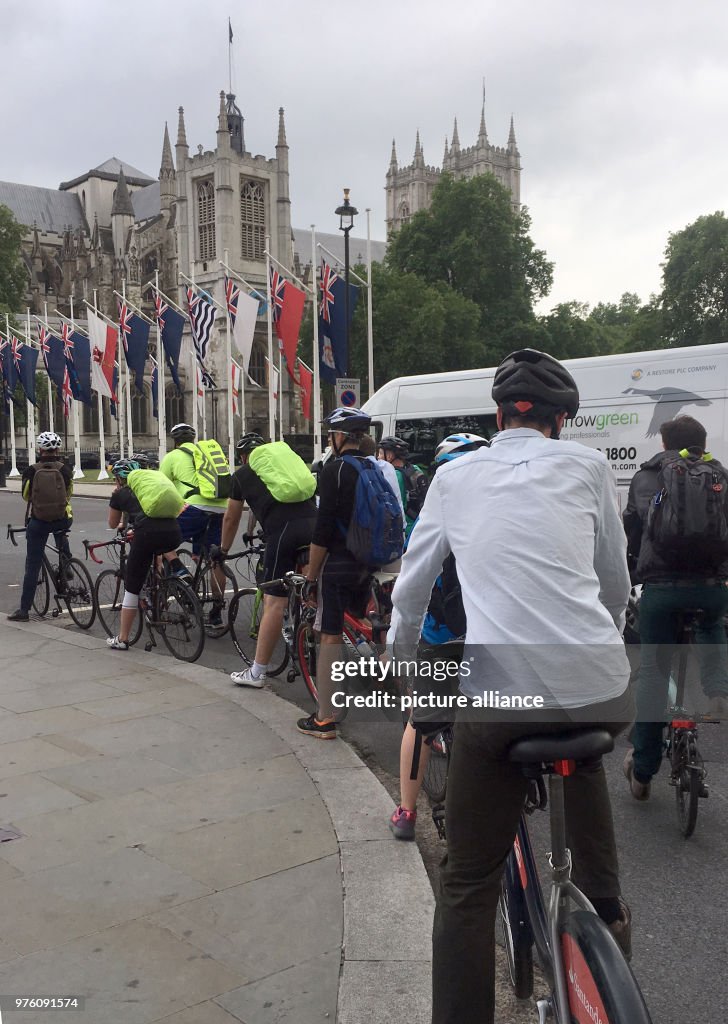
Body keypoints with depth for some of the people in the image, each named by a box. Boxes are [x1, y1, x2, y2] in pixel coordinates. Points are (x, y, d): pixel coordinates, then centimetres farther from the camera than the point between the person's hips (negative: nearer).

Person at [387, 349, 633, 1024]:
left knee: (468, 884, 11)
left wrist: (401, 653, 35)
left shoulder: (455, 476, 9)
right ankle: (605, 911, 41)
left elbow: (411, 585, 17)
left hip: (495, 696, -1)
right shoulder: (586, 466, 8)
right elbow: (616, 584, 17)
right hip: (600, 692, 2)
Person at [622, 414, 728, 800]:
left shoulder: (644, 477, 11)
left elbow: (632, 530, 17)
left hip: (660, 586, -1)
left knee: (653, 670, 10)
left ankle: (642, 771, 15)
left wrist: (630, 572, 30)